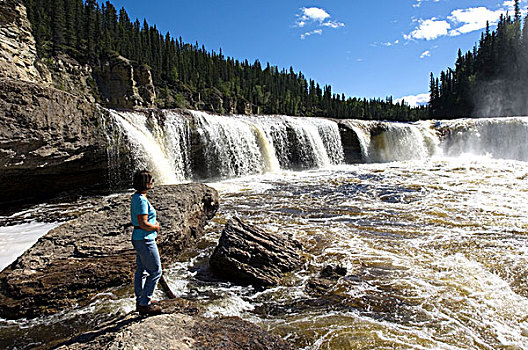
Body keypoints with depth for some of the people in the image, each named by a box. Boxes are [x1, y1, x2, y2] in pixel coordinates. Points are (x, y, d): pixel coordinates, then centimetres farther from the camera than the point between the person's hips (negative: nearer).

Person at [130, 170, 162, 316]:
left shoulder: (136, 197, 9)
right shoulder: (141, 200, -23)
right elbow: (143, 224, -27)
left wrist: (154, 224, 5)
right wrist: (156, 227, -9)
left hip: (138, 238, 10)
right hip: (145, 240, -10)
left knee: (141, 271, 19)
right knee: (155, 272, 0)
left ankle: (140, 301, 32)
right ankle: (145, 305, 10)